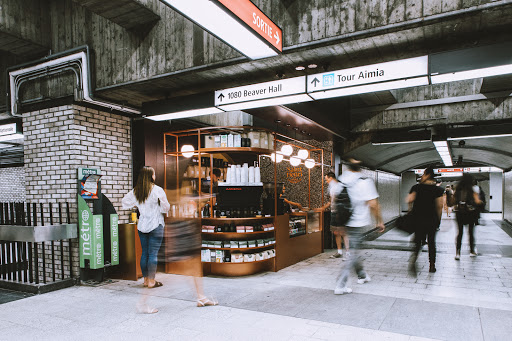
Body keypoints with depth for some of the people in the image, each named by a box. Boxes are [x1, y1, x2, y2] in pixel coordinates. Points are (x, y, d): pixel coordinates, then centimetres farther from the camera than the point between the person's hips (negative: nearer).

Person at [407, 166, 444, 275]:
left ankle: (413, 258, -22)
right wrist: (438, 219, 6)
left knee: (418, 241, 6)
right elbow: (439, 206, -4)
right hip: (432, 220, 0)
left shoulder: (416, 187, -3)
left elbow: (409, 200, -12)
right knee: (431, 242, 13)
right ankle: (432, 266, 18)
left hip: (418, 218, 0)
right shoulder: (437, 189, -3)